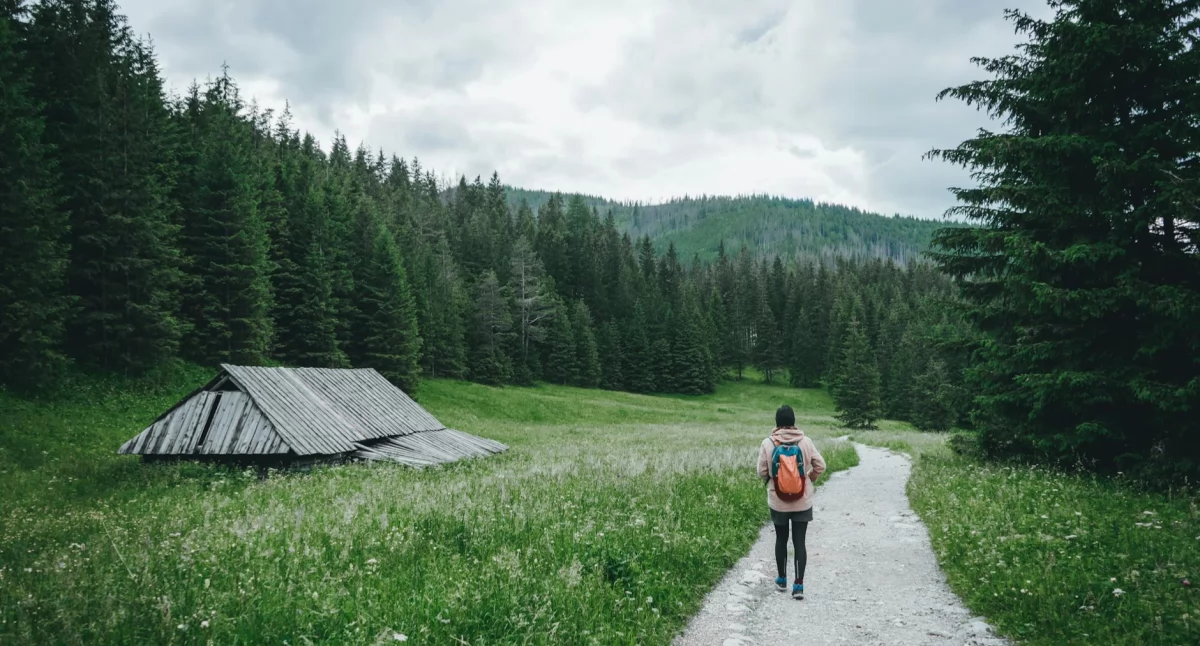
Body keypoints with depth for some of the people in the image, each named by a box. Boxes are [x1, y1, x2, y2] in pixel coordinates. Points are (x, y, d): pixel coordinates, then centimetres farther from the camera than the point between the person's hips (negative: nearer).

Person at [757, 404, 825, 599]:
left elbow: (762, 471, -6)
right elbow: (820, 466, -3)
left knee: (781, 539, 16)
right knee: (799, 542, 4)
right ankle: (799, 585, -1)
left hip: (777, 501, 0)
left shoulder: (768, 444, -11)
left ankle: (782, 579, 28)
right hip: (802, 501, 0)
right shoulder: (806, 442, -8)